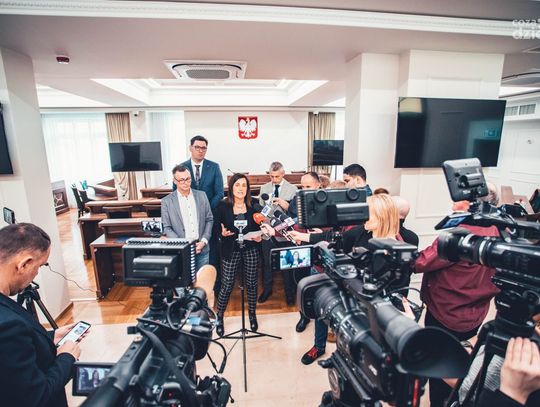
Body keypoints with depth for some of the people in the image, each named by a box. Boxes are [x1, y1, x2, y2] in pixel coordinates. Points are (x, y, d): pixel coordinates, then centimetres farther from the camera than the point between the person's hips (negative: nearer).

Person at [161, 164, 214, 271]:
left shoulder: (201, 195, 4)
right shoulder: (166, 201, -2)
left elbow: (209, 220, 8)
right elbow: (167, 228, -1)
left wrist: (204, 241, -4)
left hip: (202, 249, 2)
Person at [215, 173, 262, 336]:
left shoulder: (253, 205, -1)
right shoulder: (223, 206, -6)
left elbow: (258, 227, 9)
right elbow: (216, 228, 0)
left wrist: (259, 236, -10)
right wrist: (222, 233, -21)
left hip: (250, 250, 2)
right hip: (231, 251, -2)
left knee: (251, 283, 12)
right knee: (226, 285, 3)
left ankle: (252, 314, 36)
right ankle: (219, 317, 27)